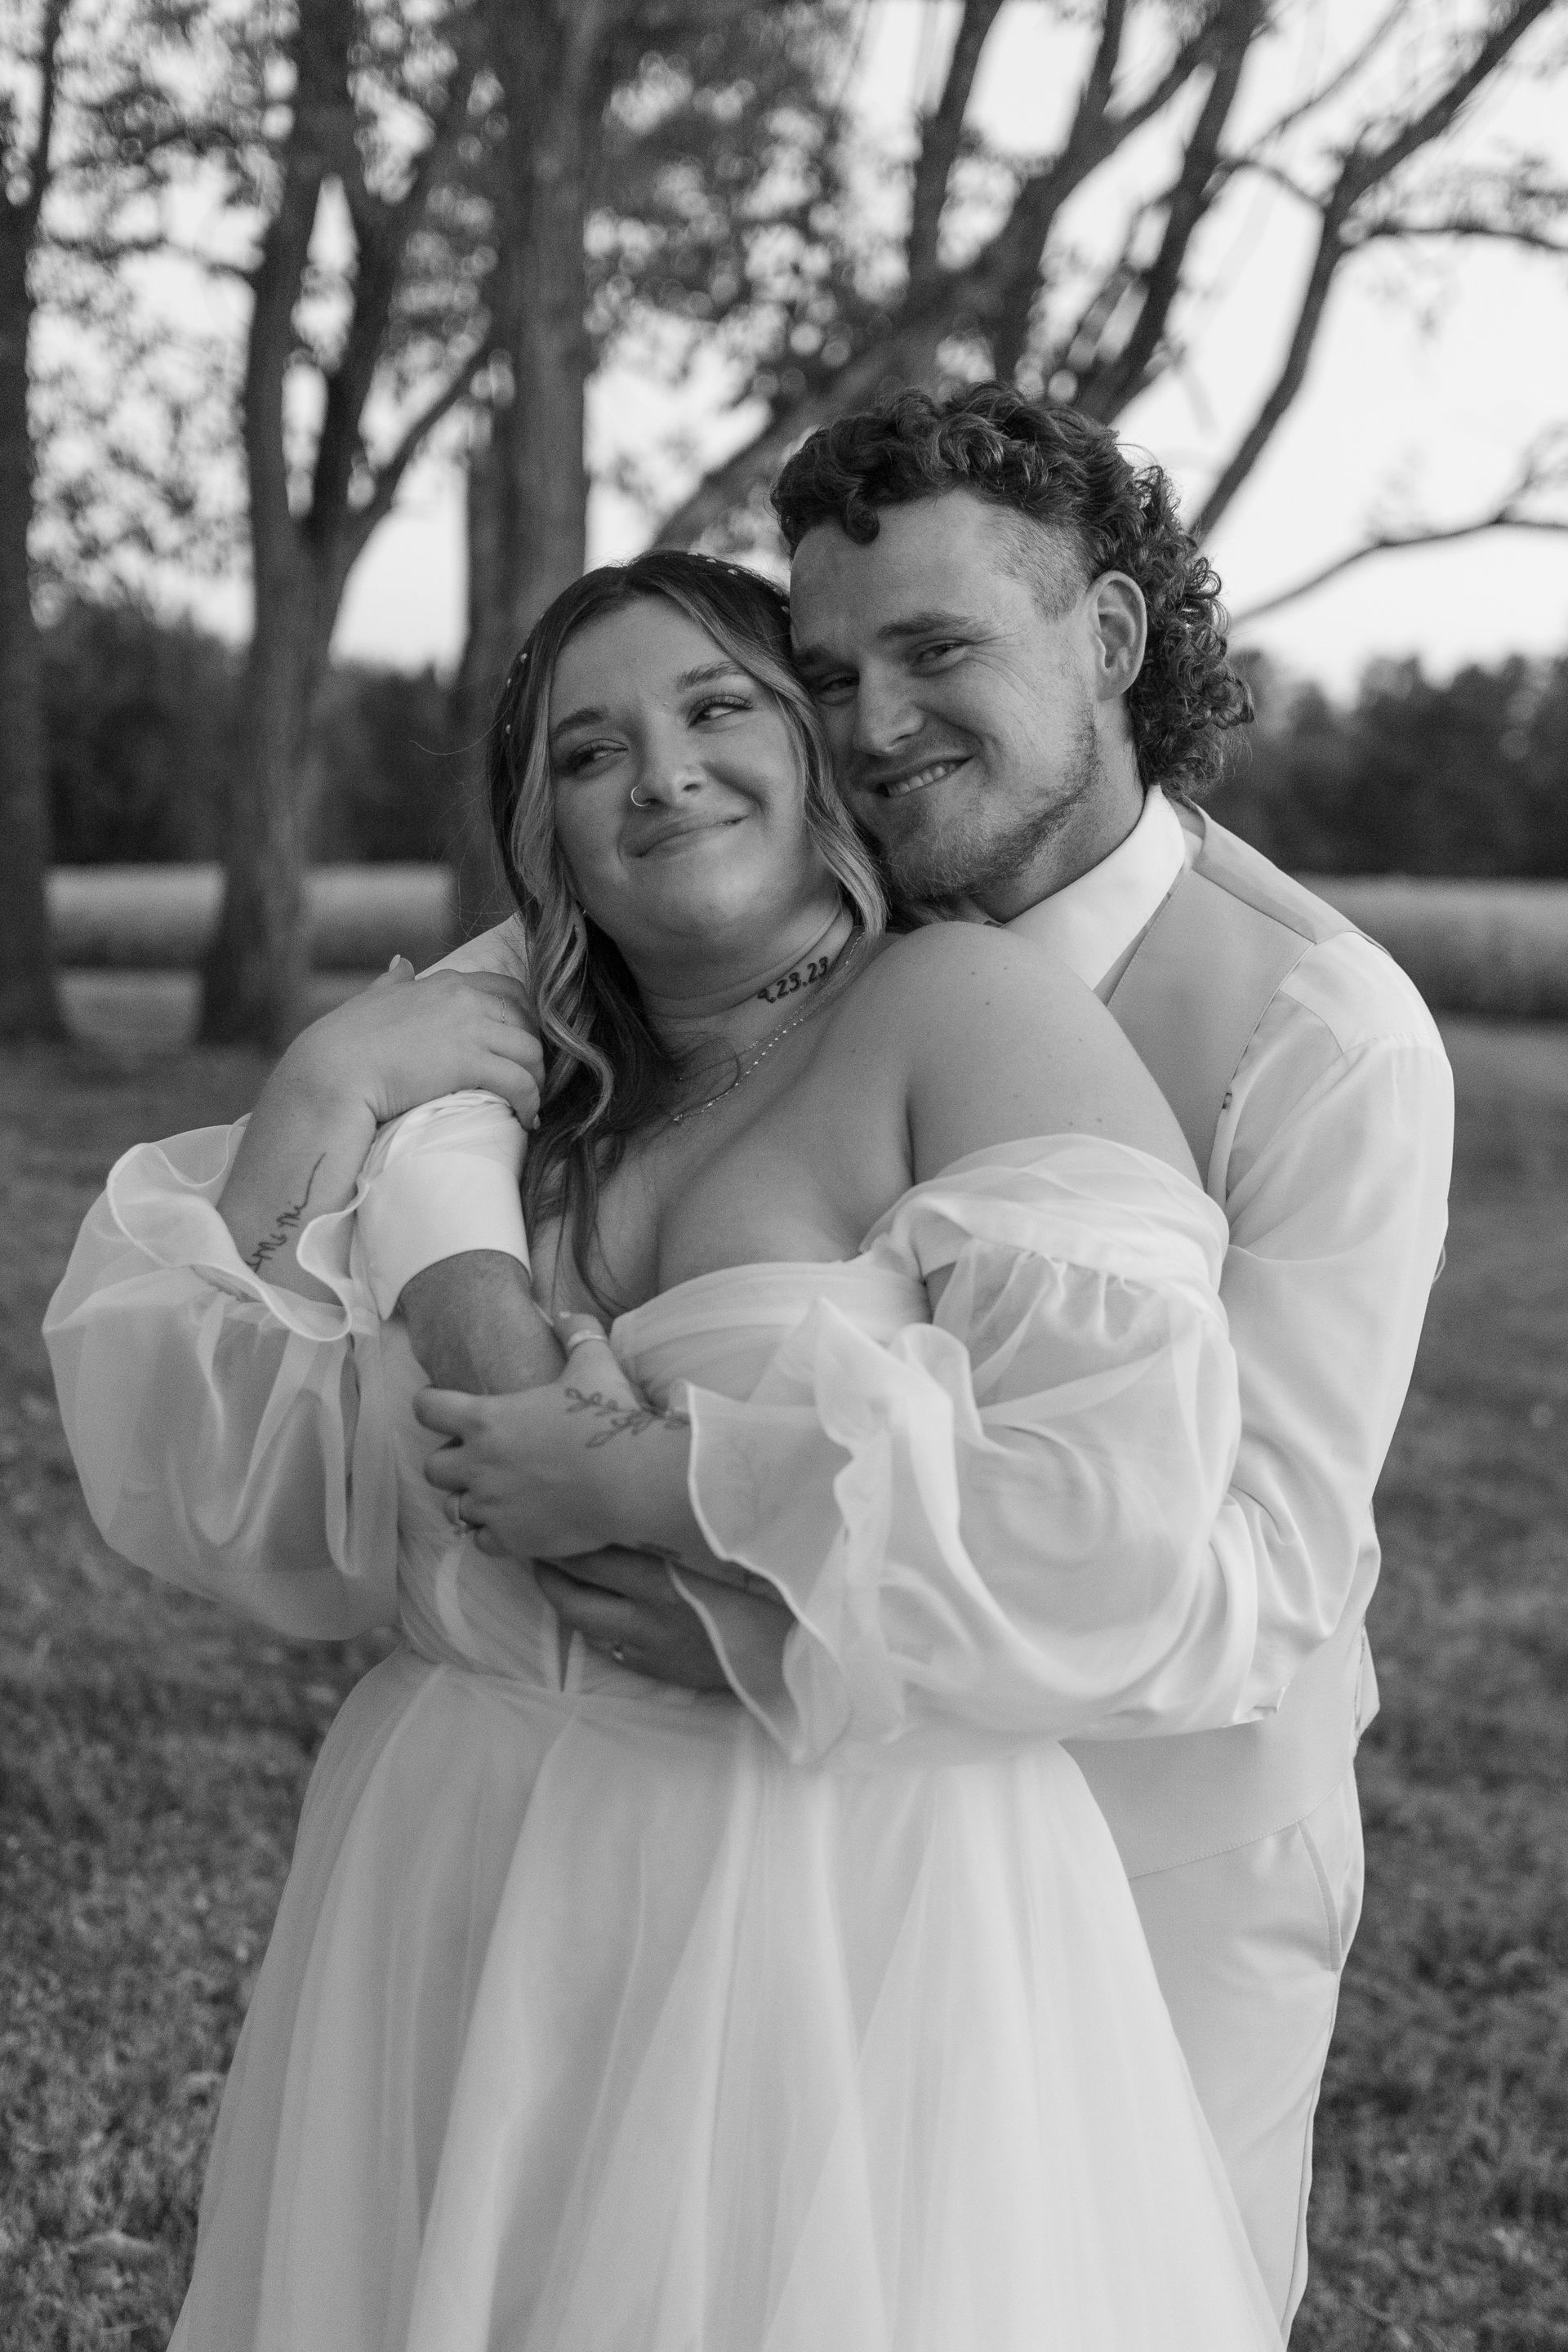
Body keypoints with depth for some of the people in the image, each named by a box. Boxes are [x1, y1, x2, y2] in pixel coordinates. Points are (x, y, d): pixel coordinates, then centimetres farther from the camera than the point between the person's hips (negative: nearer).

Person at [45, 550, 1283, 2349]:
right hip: (451, 1903, 6)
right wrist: (314, 1104, -5)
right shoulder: (524, 1102, 9)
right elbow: (229, 1497, 4)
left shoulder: (968, 1012, -9)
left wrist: (635, 1487, -17)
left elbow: (1111, 1523, -20)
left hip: (841, 1916, -5)